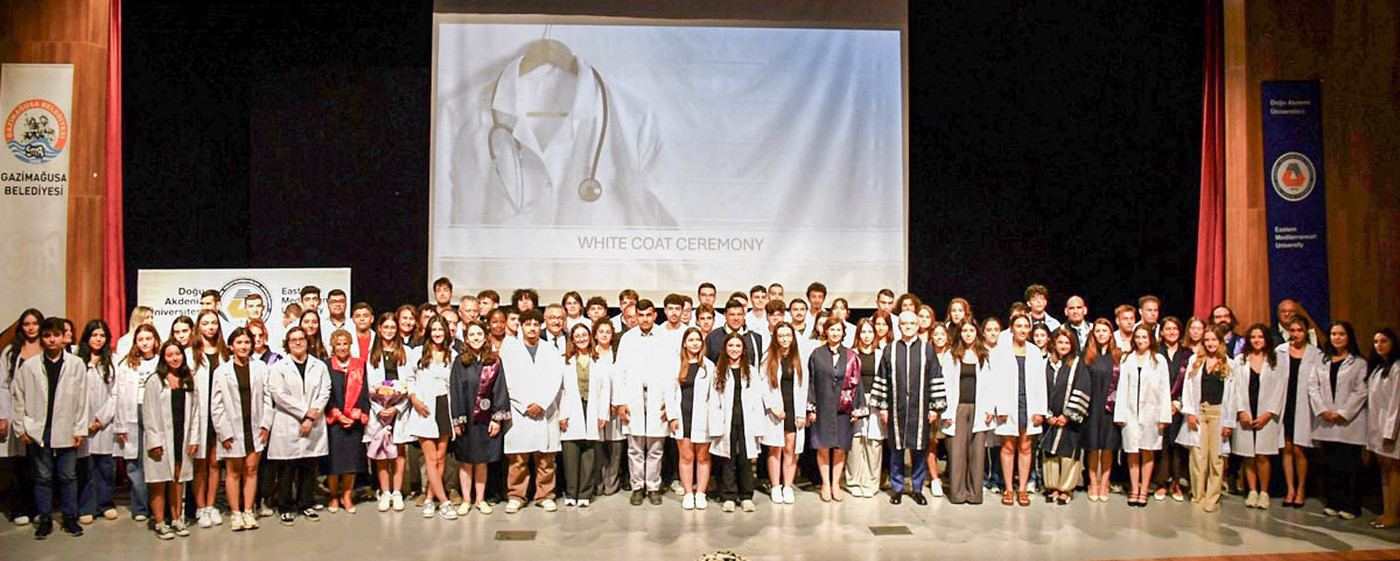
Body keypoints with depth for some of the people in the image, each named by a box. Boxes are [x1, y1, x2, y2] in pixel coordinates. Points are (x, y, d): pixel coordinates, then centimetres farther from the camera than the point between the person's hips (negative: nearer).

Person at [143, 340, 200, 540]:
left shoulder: (189, 381, 11)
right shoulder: (155, 381, -2)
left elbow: (195, 411, 10)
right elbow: (148, 413, -5)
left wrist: (194, 439, 3)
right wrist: (154, 441, -11)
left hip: (183, 438, 4)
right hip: (162, 439, -4)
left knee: (178, 480, 8)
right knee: (159, 483, -1)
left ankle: (176, 519, 15)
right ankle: (160, 523, 6)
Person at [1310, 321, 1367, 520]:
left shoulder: (1358, 363, 0)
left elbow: (1360, 392, -6)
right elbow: (1313, 386, 6)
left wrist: (1342, 413, -12)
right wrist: (1323, 410, -7)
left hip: (1349, 422, -4)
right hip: (1326, 422, 4)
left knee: (1349, 465, -2)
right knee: (1332, 465, 9)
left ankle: (1350, 506, 5)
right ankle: (1334, 503, 16)